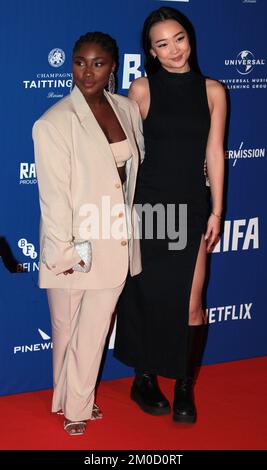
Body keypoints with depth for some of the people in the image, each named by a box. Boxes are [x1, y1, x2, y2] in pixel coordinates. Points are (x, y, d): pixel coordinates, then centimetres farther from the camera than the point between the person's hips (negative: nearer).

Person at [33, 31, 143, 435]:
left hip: (116, 245, 5)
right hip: (74, 247, -4)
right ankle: (68, 403, 32)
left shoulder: (127, 109, 2)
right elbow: (53, 195, -15)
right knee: (66, 330, 12)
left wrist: (133, 228, 11)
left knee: (95, 330, 14)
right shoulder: (54, 123, -15)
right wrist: (63, 252, -15)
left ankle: (78, 405, 32)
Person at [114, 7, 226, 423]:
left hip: (192, 207, 1)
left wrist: (216, 210, 3)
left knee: (191, 304, -2)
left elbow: (214, 153, 5)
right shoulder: (142, 89, 0)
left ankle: (184, 387, 15)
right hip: (147, 204, -1)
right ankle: (144, 380, 25)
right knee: (145, 296, 8)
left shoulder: (212, 91, 4)